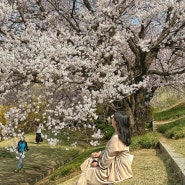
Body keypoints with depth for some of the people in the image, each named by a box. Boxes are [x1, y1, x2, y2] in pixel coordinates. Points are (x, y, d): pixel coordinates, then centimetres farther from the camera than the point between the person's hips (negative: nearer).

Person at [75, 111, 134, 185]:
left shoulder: (116, 138, -29)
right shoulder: (122, 134, 0)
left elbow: (108, 158, -22)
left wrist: (98, 164, -6)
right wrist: (100, 153, 6)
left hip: (118, 169, -9)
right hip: (117, 163, 9)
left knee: (87, 174, 0)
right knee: (90, 161, 15)